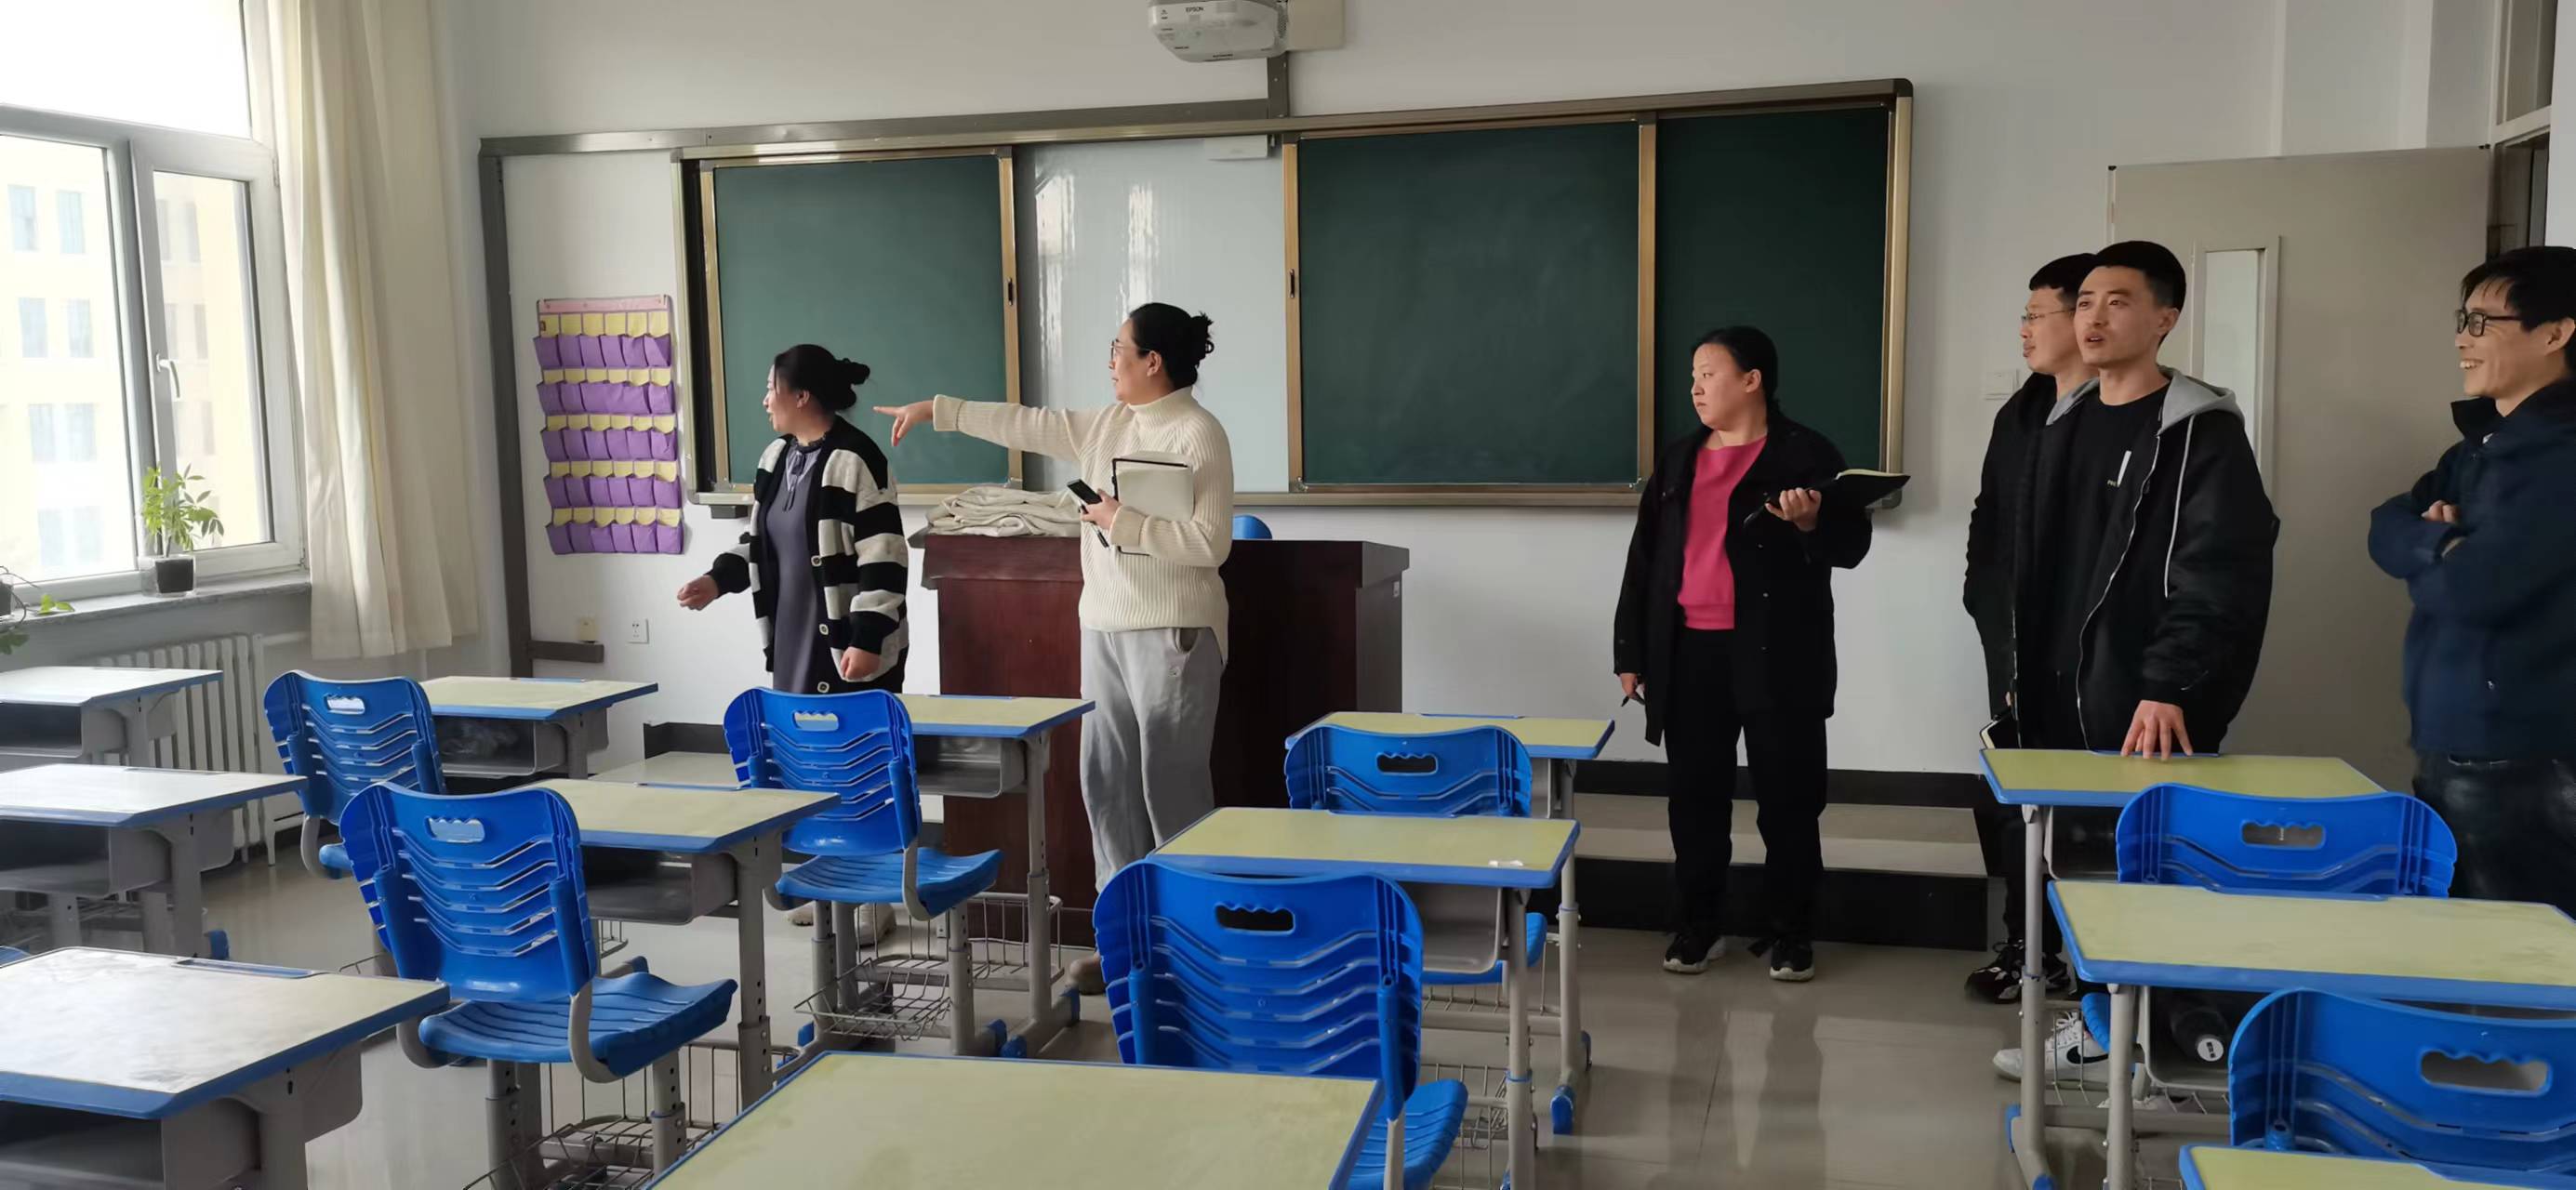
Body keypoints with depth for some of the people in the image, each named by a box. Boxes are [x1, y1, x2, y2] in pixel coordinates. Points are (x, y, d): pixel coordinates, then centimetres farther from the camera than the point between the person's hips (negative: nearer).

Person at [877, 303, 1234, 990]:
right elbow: (1027, 424, 20)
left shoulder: (1199, 434, -11)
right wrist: (937, 411, 23)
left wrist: (1124, 522, -17)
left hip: (1171, 632, -8)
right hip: (1105, 627, 8)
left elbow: (1211, 542, -18)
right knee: (1106, 780, 9)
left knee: (1171, 786, -3)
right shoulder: (1108, 426, 12)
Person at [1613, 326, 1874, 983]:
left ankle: (1791, 930, 15)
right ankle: (1696, 924, 19)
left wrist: (1812, 521, -26)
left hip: (1777, 657, -4)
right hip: (1689, 653, 4)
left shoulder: (1807, 453, -1)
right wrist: (1630, 651, 10)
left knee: (1788, 796, 3)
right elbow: (1644, 558, 13)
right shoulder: (1677, 459, 13)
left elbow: (1852, 545, -4)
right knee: (1695, 795, 8)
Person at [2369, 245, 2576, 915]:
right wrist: (2443, 542, -12)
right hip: (2446, 753, 9)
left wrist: (2428, 550, -2)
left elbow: (2475, 585, -24)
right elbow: (2387, 530, 10)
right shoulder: (2480, 446, 14)